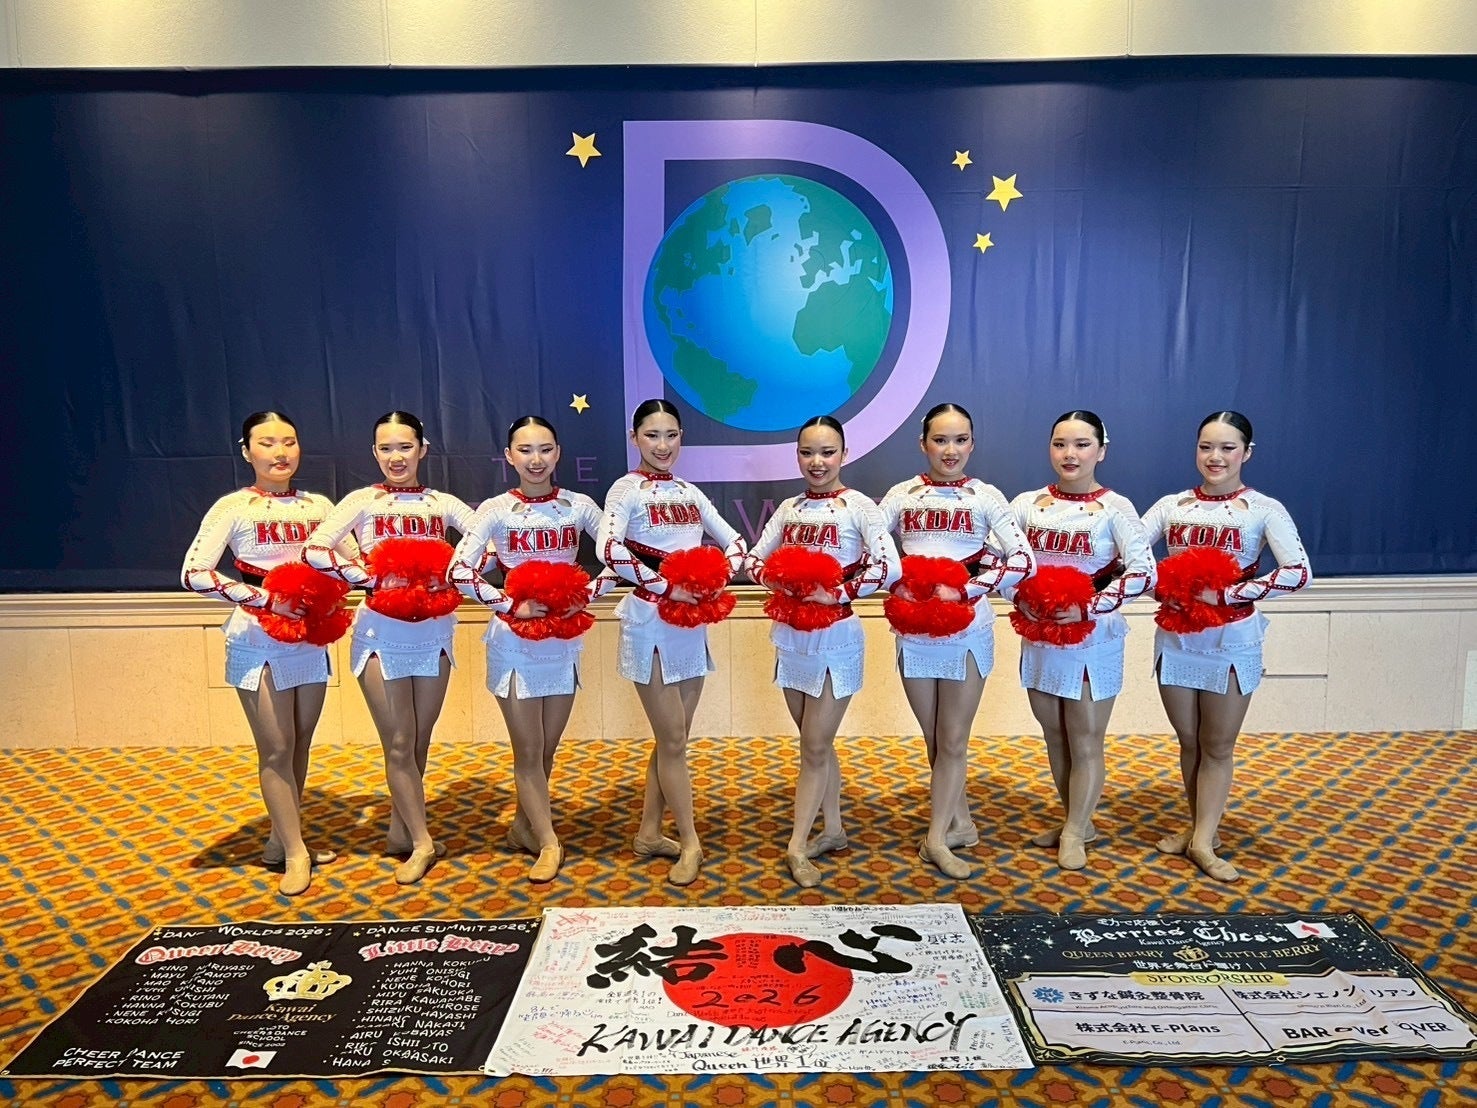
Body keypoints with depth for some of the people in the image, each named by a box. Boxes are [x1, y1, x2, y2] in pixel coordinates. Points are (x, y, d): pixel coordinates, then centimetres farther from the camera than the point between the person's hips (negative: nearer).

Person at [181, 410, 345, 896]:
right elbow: (194, 573, -16)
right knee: (277, 749, 2)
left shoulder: (317, 505, 5)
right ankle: (294, 852, 14)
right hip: (258, 641, -4)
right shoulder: (234, 508, -7)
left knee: (300, 745, 12)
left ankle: (282, 839, 29)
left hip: (310, 637, 4)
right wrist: (265, 597, -21)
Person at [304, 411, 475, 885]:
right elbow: (314, 549, -14)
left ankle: (401, 831, 30)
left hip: (433, 631, 2)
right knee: (399, 744, 2)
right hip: (381, 631, -2)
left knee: (419, 743, 12)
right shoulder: (363, 501, -1)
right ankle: (421, 841, 14)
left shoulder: (443, 503, 5)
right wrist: (371, 578, -21)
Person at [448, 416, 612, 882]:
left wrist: (587, 594, -13)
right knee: (528, 751, 3)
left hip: (564, 639, 3)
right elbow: (459, 571, -14)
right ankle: (549, 843, 17)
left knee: (547, 750, 13)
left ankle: (524, 827, 35)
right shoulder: (496, 510, -8)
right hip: (514, 639, -2)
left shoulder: (578, 506, -2)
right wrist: (511, 605, -19)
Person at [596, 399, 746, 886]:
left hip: (692, 623, 6)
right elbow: (608, 549, -24)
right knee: (673, 740, -1)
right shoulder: (628, 488, -7)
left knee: (671, 739, 12)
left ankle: (648, 833, 26)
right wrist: (666, 587, -22)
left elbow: (734, 541, 14)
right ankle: (690, 843, 12)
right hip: (651, 622, -6)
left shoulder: (689, 492, 11)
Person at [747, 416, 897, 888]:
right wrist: (777, 580, -13)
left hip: (835, 636, -6)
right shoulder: (790, 508, 7)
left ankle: (797, 846, 10)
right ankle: (832, 829, 30)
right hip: (791, 633, 6)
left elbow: (885, 566, -21)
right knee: (816, 742, 16)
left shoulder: (857, 506, -9)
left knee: (815, 746, 0)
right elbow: (755, 559, 7)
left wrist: (834, 593, -18)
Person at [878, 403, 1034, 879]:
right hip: (914, 631, 3)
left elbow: (1023, 561, -12)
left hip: (967, 632, -2)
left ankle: (937, 838, 15)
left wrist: (962, 590, -19)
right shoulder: (901, 495, 2)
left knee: (952, 741, 4)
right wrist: (899, 586, -17)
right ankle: (959, 823, 30)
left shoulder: (986, 497, -4)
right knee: (934, 741, 13)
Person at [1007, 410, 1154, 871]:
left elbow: (1144, 571, -19)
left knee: (1085, 743, 6)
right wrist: (1021, 599, -16)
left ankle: (1074, 832, 21)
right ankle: (1077, 822, 33)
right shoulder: (1027, 503, 2)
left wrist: (1089, 607, -24)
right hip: (1039, 638, 4)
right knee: (1055, 738, 16)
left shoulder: (1115, 508, -8)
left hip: (1092, 640, -4)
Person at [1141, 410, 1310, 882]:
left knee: (1218, 746, 8)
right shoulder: (1172, 506, 3)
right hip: (1175, 637, 3)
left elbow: (1299, 572, -19)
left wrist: (1226, 595, -21)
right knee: (1188, 741, 15)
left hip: (1232, 641, -3)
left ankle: (1202, 841, 18)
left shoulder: (1264, 510, -6)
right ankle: (1200, 827, 31)